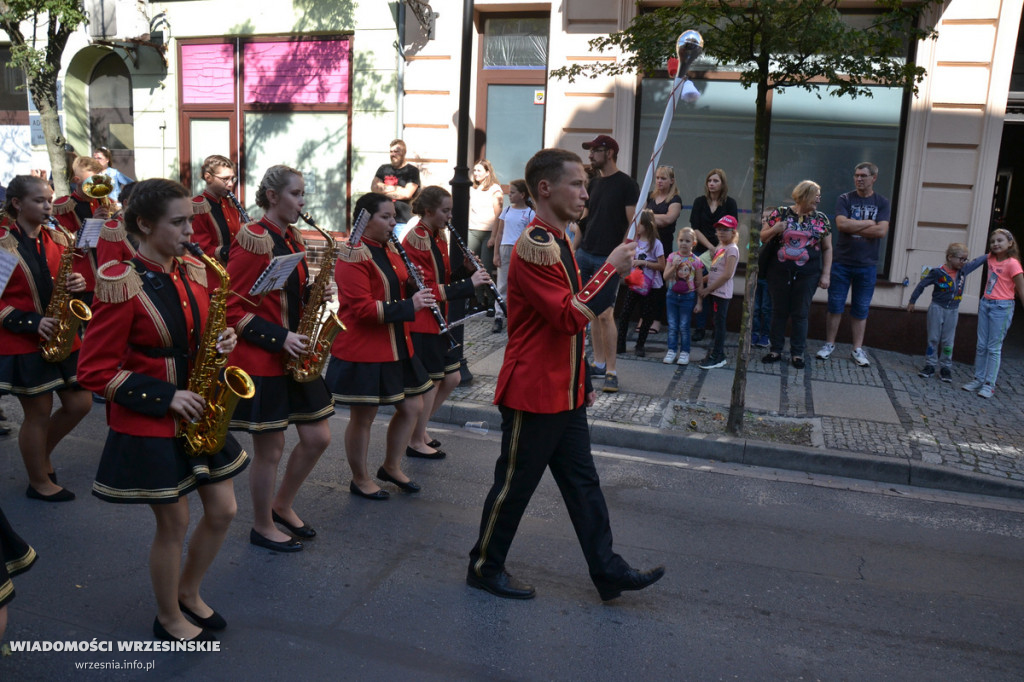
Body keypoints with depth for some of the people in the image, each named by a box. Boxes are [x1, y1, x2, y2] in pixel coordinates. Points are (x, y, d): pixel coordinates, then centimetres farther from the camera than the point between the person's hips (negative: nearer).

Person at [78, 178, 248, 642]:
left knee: (223, 511, 12)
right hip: (149, 424, -6)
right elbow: (96, 370, -15)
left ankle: (188, 593, 38)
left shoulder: (194, 272, 3)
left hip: (197, 413, 7)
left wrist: (220, 343, -6)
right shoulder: (120, 284, -17)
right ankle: (169, 620, 31)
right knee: (174, 524, 6)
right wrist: (164, 397, -19)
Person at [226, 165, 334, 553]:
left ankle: (282, 506, 33)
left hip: (294, 355, 8)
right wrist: (278, 337, -21)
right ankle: (262, 527, 25)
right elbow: (232, 307, -16)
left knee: (318, 438, 11)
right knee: (269, 449, 4)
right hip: (261, 359, -8)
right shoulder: (253, 241, -14)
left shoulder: (293, 239, 11)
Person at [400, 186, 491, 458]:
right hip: (421, 322, -9)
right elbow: (428, 289, -22)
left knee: (451, 378, 13)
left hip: (437, 321, 9)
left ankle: (418, 428, 28)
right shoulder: (416, 240, -17)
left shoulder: (438, 237, 12)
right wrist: (469, 284, -23)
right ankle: (416, 442, 14)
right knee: (431, 381, -1)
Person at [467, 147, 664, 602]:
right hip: (533, 394, -10)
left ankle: (608, 571, 24)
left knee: (582, 483, 14)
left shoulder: (557, 242, 12)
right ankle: (484, 567, 24)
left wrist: (582, 382, 20)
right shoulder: (534, 247, -19)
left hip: (564, 394, 10)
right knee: (515, 484, 6)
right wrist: (611, 269, -20)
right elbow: (572, 317, -27)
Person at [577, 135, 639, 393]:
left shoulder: (626, 184, -6)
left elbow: (634, 224, -11)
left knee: (605, 315, -9)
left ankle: (611, 372, -2)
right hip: (585, 254, 7)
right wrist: (574, 248, 16)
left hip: (608, 258, -7)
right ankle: (599, 363, 18)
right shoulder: (594, 183, 15)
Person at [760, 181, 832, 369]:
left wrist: (825, 275, 2)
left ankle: (797, 353, 15)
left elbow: (827, 248, 8)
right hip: (779, 273, 0)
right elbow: (762, 238, 6)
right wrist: (774, 230, -15)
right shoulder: (779, 213, 1)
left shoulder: (821, 219, 4)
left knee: (800, 314, 5)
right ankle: (776, 350, 17)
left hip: (807, 275, 0)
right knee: (779, 312, 7)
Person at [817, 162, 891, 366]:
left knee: (861, 310, 7)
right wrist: (868, 223, -9)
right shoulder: (845, 199, 1)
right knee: (835, 306, 3)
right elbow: (842, 224, -15)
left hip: (867, 265, 1)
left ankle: (858, 349, 14)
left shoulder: (882, 203, 3)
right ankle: (829, 344, 15)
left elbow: (881, 231, -10)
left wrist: (853, 227, -11)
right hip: (841, 263, -1)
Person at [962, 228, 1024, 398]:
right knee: (981, 345, 11)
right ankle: (978, 379, 21)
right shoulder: (991, 258, 4)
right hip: (985, 303, 7)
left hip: (1001, 308, -7)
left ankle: (989, 384, 4)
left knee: (994, 347, -2)